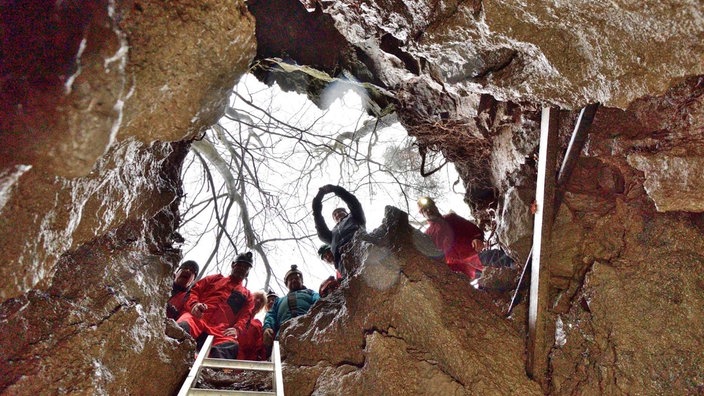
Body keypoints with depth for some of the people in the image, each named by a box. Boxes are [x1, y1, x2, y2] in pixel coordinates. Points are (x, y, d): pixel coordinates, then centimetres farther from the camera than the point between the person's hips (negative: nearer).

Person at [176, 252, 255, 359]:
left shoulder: (247, 296, 32)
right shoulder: (216, 279, 33)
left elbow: (245, 317, 16)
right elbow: (194, 290, 22)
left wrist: (236, 329, -8)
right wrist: (194, 304, -3)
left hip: (220, 331, 0)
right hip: (198, 317, 1)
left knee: (231, 345, -39)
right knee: (181, 327, -39)